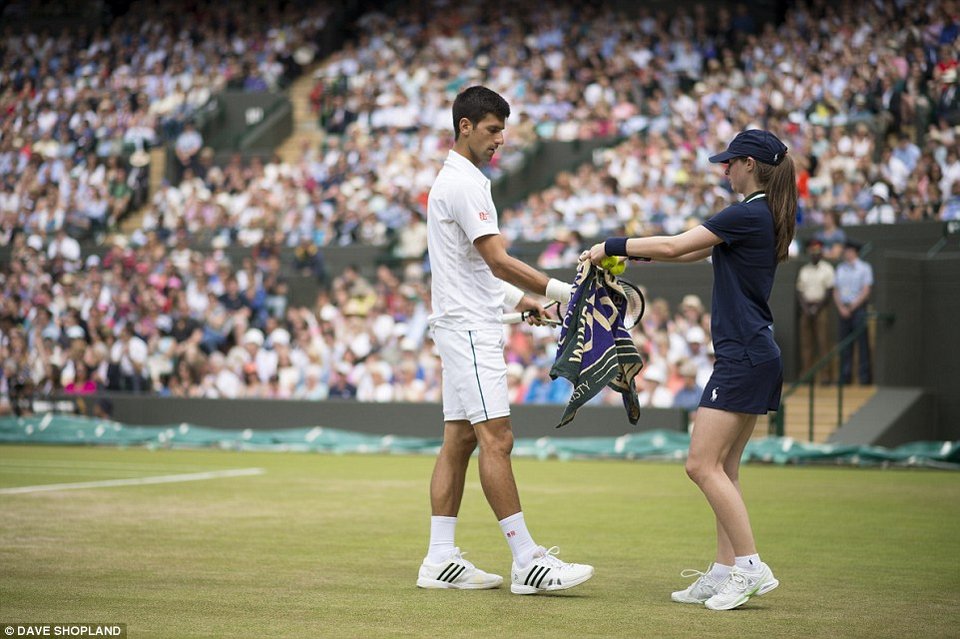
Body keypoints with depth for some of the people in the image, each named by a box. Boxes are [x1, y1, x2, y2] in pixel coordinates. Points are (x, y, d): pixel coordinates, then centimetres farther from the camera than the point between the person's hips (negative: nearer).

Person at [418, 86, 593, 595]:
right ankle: (527, 561, -13)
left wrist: (520, 300, 17)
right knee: (496, 438, -12)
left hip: (465, 327, 11)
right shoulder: (464, 183, -13)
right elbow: (499, 261, -19)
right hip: (469, 327, -11)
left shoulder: (454, 180, 20)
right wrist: (563, 291, -19)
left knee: (459, 439, 8)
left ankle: (440, 560, 9)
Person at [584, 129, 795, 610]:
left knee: (703, 464, -10)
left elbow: (674, 245, -14)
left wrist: (613, 246, -4)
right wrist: (633, 254, 17)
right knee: (722, 469, 10)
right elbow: (691, 252, 23)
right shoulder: (764, 217, 16)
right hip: (754, 357, 10)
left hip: (744, 356, -10)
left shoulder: (747, 215, -14)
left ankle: (751, 566, -10)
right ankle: (725, 572, 11)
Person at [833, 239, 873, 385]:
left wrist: (852, 307, -11)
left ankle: (864, 377, -5)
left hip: (858, 309, -5)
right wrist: (841, 307, -1)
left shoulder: (864, 268, 2)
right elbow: (836, 290, 14)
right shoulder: (840, 268, 17)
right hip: (843, 310, 5)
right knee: (844, 345, 4)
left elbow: (866, 291, -5)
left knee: (862, 344, -5)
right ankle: (844, 377, 7)